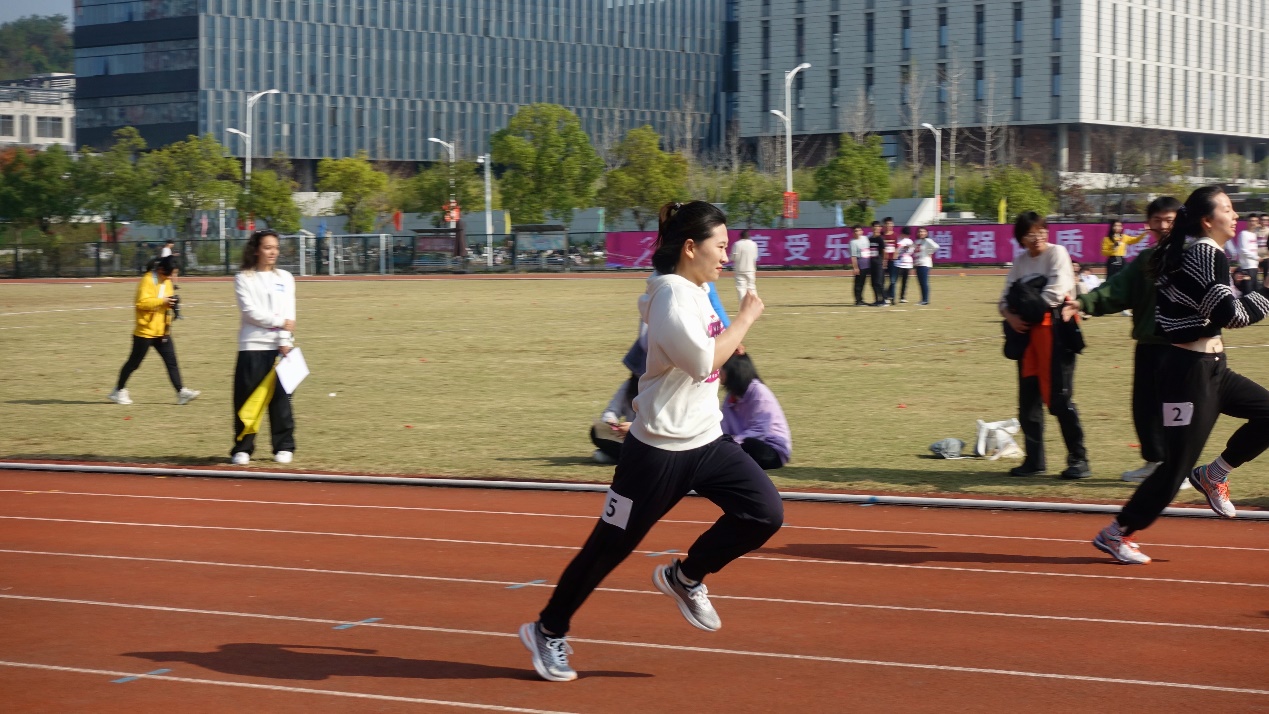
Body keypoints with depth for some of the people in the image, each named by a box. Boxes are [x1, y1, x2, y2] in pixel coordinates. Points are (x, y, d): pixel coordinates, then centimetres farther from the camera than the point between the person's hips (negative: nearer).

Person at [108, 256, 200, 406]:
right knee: (134, 362, 4)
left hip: (162, 331, 7)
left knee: (171, 361, -1)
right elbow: (141, 302, -25)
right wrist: (162, 301, -28)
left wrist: (171, 302, 0)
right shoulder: (147, 281, -16)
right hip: (145, 330, -7)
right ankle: (119, 391, 18)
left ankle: (181, 393, -5)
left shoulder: (166, 282, 10)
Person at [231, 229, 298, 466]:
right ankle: (242, 448, 6)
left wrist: (285, 341, -10)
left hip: (279, 347, 2)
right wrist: (280, 322, -10)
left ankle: (284, 447, 10)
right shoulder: (244, 278, 4)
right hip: (252, 347, -2)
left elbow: (288, 312, 2)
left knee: (281, 397, 1)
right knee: (246, 398, -2)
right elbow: (250, 311, -7)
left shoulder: (284, 278, 11)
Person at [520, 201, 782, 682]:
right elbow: (703, 362, -23)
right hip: (660, 448, -8)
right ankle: (548, 631, 19)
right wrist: (745, 320, -14)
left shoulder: (697, 291, 10)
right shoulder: (672, 295, -18)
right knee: (611, 544, 2)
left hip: (706, 439, 9)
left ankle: (684, 578, 15)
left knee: (765, 513, -6)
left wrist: (728, 344, 12)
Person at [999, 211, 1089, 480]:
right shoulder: (1020, 260, 14)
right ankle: (1034, 460, 15)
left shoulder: (1056, 253, -4)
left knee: (1059, 397, -9)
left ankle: (1078, 460, -2)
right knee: (1028, 399, 7)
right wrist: (1010, 316, -8)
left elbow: (1055, 292, -15)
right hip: (1026, 331, 7)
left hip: (1054, 330, -7)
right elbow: (1006, 297, 13)